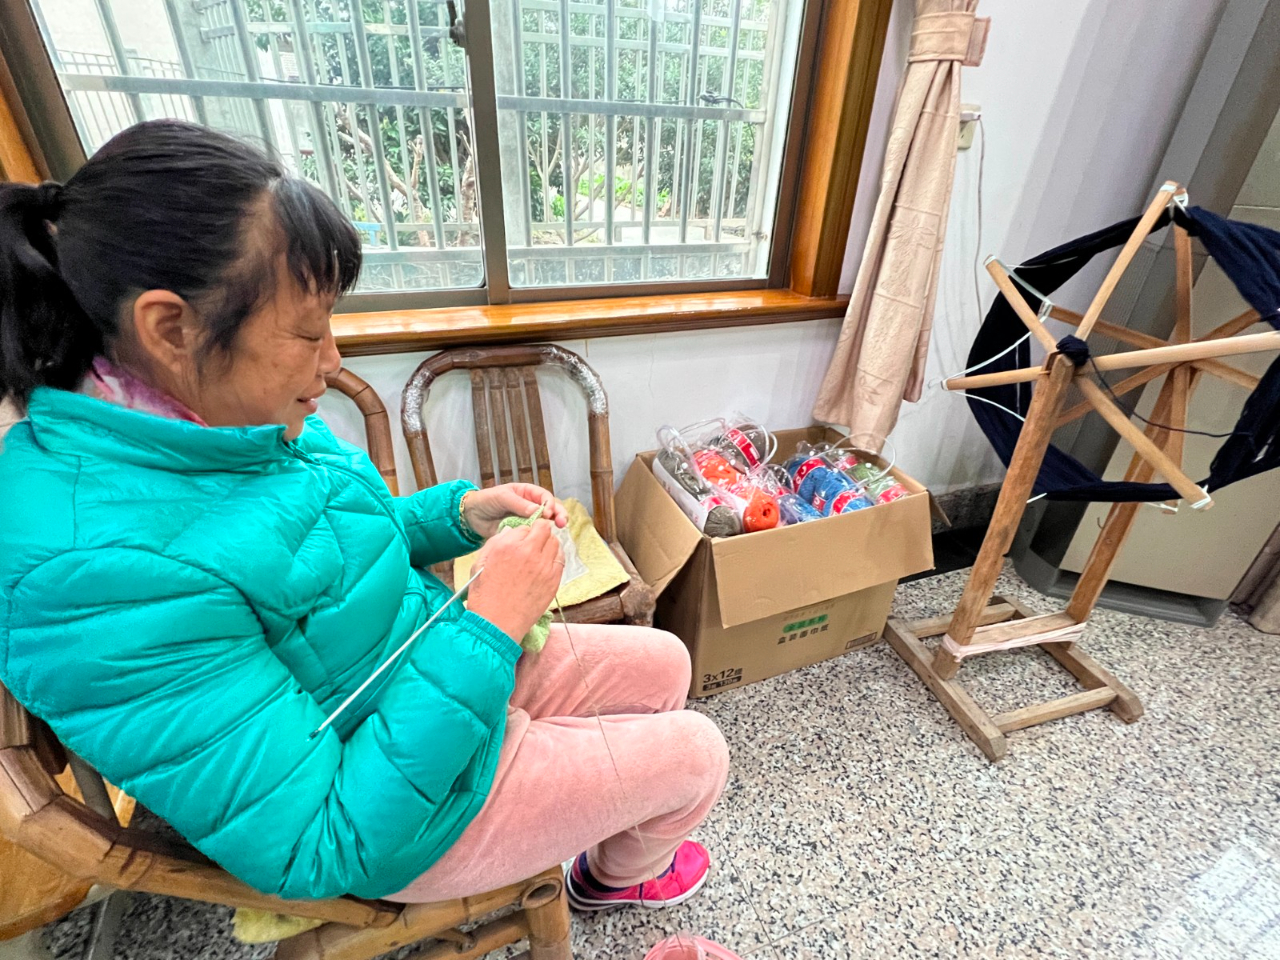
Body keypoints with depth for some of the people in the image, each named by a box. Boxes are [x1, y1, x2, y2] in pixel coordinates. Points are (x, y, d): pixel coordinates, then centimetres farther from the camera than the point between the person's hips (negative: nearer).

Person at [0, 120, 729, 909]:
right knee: (697, 754, 7)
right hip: (387, 822, -6)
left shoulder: (222, 414, -8)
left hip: (436, 668, 7)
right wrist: (489, 628, -30)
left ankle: (624, 814, 46)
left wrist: (464, 513, -7)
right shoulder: (103, 577, -34)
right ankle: (616, 874, 43)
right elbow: (322, 852, -29)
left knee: (665, 663, 16)